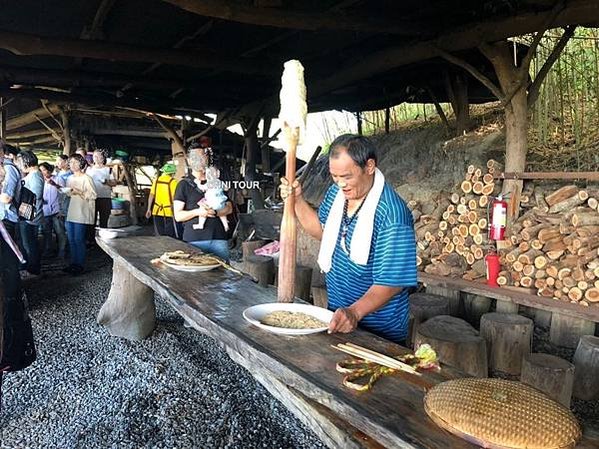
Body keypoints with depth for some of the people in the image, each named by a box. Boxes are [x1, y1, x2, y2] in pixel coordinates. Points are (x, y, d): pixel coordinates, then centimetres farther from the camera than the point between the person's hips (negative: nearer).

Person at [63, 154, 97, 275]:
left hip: (81, 214, -7)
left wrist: (79, 192, -21)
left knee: (79, 240, -4)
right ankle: (73, 263, 20)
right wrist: (67, 191, 4)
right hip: (70, 213, 7)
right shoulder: (70, 178, 15)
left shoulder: (86, 178, -8)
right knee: (71, 240, 10)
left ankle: (80, 265, 5)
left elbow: (93, 195, -14)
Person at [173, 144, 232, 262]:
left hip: (219, 238, 3)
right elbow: (178, 216, 2)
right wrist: (197, 212, -15)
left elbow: (229, 208, 12)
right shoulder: (184, 184, 7)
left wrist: (214, 212, -8)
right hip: (194, 240, -2)